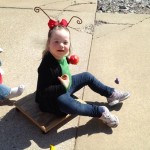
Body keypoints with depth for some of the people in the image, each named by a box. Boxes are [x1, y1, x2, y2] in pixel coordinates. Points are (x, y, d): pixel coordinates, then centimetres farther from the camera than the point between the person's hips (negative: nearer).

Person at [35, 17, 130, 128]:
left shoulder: (60, 55, -9)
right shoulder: (47, 66, -35)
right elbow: (43, 91, -34)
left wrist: (67, 59, 0)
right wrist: (63, 87, -36)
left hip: (65, 86, 9)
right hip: (53, 99, -9)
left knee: (87, 76, 12)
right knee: (64, 103, -40)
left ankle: (111, 94, 24)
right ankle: (100, 112, -24)